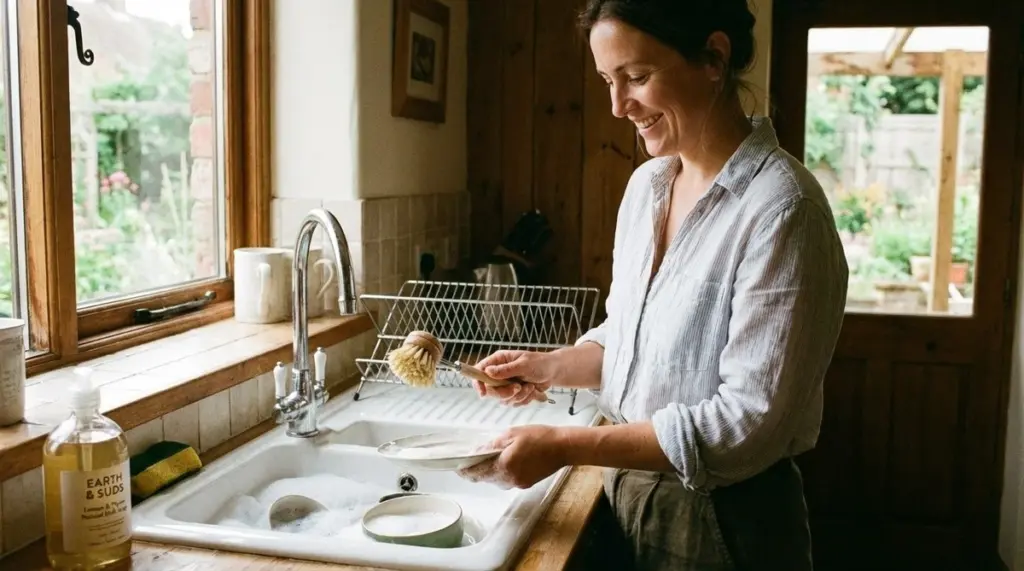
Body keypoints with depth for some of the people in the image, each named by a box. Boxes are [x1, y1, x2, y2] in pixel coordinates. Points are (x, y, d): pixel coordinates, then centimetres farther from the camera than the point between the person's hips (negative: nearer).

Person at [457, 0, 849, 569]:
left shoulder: (782, 209, -22)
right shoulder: (647, 182, 1)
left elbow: (750, 421, -24)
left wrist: (566, 446, -23)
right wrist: (550, 367, -5)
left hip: (721, 520, -6)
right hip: (626, 491, 7)